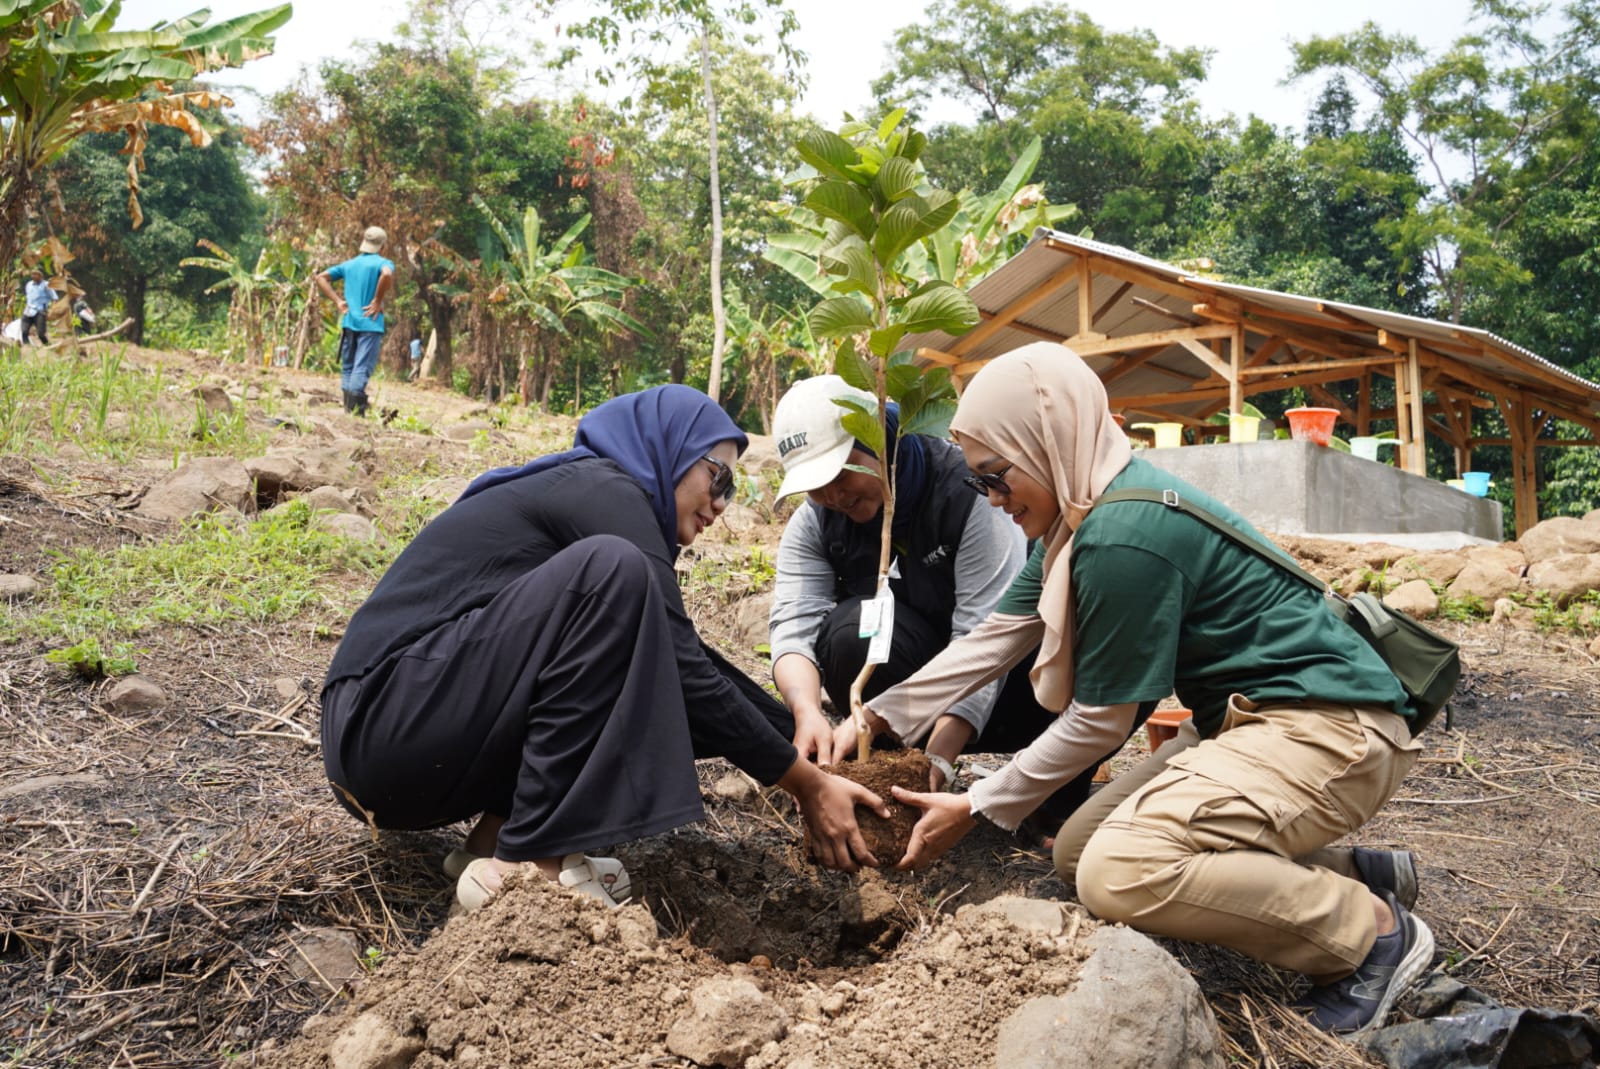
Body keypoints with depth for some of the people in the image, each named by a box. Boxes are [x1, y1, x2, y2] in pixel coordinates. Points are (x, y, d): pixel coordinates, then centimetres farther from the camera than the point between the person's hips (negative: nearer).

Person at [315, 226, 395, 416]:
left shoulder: (349, 264, 15)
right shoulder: (383, 263, -3)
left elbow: (321, 277, 13)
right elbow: (387, 274, -27)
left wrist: (337, 301, 9)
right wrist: (378, 301, -15)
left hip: (348, 321, 5)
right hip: (370, 322, -5)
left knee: (348, 367, 13)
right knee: (362, 368, -8)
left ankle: (348, 407, 13)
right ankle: (355, 409, -18)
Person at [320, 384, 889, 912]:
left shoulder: (584, 493, 18)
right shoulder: (603, 490, -9)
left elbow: (679, 660, 21)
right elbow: (687, 675, -13)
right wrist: (808, 784, -5)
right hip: (383, 722, -10)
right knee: (612, 574, -24)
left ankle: (498, 831, 0)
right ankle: (525, 862, -21)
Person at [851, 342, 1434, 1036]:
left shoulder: (1124, 537, -24)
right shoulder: (1076, 518, 6)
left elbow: (1099, 720, -16)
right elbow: (994, 638, 9)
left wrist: (975, 809, -6)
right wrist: (880, 717, 6)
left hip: (1333, 731, -11)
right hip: (1248, 720, 11)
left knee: (1118, 873, -29)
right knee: (1077, 849, 9)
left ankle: (1373, 931, -6)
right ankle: (1357, 872, 12)